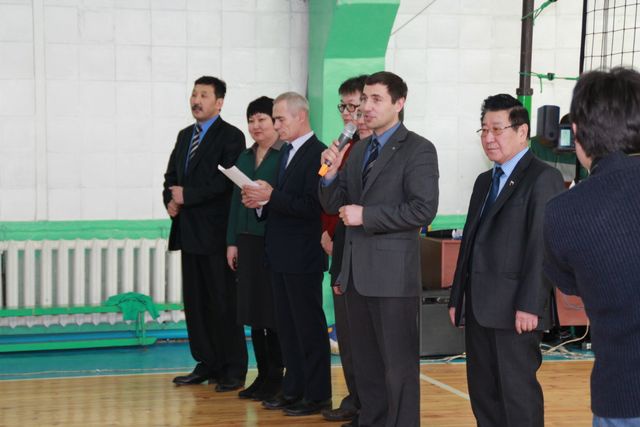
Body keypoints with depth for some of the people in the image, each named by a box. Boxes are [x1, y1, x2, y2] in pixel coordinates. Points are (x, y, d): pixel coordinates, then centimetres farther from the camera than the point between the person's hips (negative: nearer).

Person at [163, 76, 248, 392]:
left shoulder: (231, 137, -7)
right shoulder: (185, 135, 17)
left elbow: (225, 181, -17)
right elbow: (171, 175, 20)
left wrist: (187, 196, -15)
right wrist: (171, 200, 0)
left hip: (215, 232, -7)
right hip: (189, 232, 7)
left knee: (223, 302, -2)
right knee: (194, 301, 10)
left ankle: (233, 370, 5)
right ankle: (206, 364, 19)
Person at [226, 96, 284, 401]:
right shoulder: (245, 157, 15)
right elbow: (236, 200, 15)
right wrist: (232, 241, 11)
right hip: (248, 239, 7)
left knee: (273, 310, -1)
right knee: (253, 308, 8)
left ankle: (275, 376, 9)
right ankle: (262, 374, 17)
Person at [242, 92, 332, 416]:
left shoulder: (317, 154, -15)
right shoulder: (287, 152, 14)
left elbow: (312, 207, -23)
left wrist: (272, 196, -23)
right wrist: (260, 202, -1)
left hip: (303, 257, -9)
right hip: (280, 255, 9)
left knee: (309, 326, 0)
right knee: (286, 326, 15)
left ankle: (317, 394, 9)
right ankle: (293, 389, 25)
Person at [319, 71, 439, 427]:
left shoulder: (418, 150, -7)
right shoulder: (359, 150, 14)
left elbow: (423, 209, -17)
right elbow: (334, 204, 14)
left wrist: (366, 215, -17)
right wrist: (332, 173, -5)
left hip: (393, 273, -7)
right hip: (357, 271, 7)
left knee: (399, 363, 0)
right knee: (366, 361, 15)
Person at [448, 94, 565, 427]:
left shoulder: (543, 178, -8)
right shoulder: (484, 181, 19)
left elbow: (543, 247, -15)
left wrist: (529, 305, -19)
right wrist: (458, 298, 16)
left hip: (514, 309, -8)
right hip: (479, 308, 8)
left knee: (518, 393, -3)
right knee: (482, 393, 11)